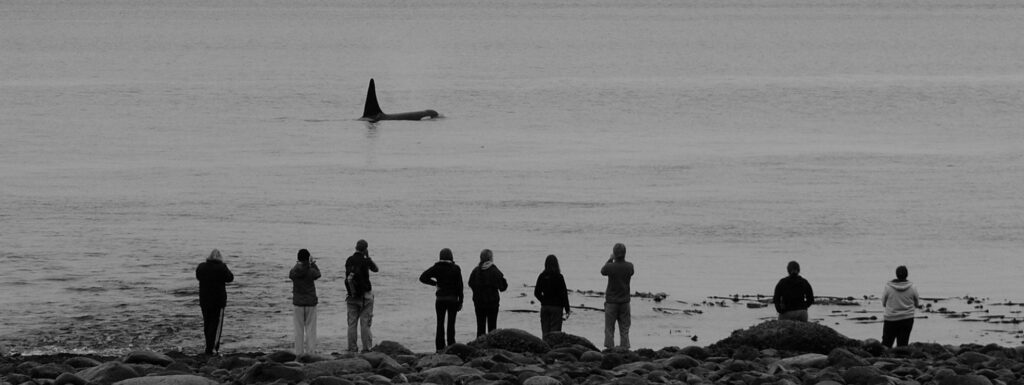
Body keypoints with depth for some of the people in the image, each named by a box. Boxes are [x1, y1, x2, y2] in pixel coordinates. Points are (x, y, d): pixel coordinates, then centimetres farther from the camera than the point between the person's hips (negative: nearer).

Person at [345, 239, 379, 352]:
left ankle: (352, 348, 6)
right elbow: (375, 269, 4)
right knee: (365, 322, 0)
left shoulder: (349, 261, 0)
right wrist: (368, 257, 8)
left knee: (352, 322, 7)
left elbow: (347, 277, 9)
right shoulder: (365, 261, -13)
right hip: (365, 295, -4)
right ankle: (366, 347, -2)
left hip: (352, 296, 4)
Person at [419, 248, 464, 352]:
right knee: (451, 323, 4)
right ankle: (451, 346, 1)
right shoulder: (456, 268, -5)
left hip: (440, 299, 1)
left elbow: (422, 278, -7)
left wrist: (435, 283, 5)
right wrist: (460, 301, 1)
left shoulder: (437, 268, -3)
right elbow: (460, 285, -5)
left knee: (440, 323, 6)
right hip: (453, 299, -1)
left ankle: (440, 346, 3)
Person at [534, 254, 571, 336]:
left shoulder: (542, 276, 0)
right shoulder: (559, 277, -11)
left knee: (545, 332, 9)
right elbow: (564, 294, -9)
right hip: (556, 307, -4)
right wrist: (567, 309, -2)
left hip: (544, 307, 4)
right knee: (555, 332, -2)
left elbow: (536, 293, 7)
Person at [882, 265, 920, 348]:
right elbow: (916, 304, 7)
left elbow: (884, 303, 2)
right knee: (902, 344, 4)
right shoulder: (912, 288, -6)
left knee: (886, 344, 6)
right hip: (907, 319, 1)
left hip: (891, 319, -1)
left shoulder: (888, 287, -9)